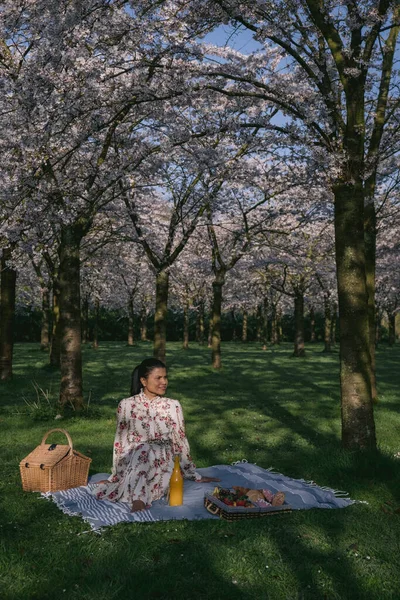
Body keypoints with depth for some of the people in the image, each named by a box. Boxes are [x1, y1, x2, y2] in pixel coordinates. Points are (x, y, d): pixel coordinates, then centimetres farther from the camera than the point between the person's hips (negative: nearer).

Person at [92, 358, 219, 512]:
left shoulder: (173, 406, 2)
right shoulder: (126, 405, 0)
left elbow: (180, 443, 9)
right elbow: (120, 443, 7)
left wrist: (195, 476, 12)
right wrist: (116, 475, 5)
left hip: (162, 463, 0)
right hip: (132, 464, 0)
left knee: (146, 452, -34)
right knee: (142, 450, -34)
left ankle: (138, 498, -35)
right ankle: (139, 499, -39)